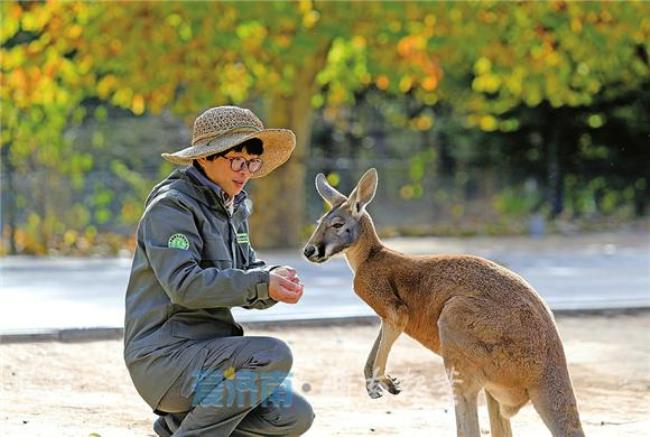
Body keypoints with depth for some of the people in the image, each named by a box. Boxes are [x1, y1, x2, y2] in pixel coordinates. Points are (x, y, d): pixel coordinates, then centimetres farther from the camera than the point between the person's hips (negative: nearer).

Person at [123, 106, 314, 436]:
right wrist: (262, 283, -28)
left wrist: (276, 279, -13)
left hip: (207, 351, 9)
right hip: (164, 357, -9)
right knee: (274, 356, -27)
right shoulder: (171, 206, -12)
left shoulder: (232, 208, 16)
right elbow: (184, 284, -25)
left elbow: (246, 273, 11)